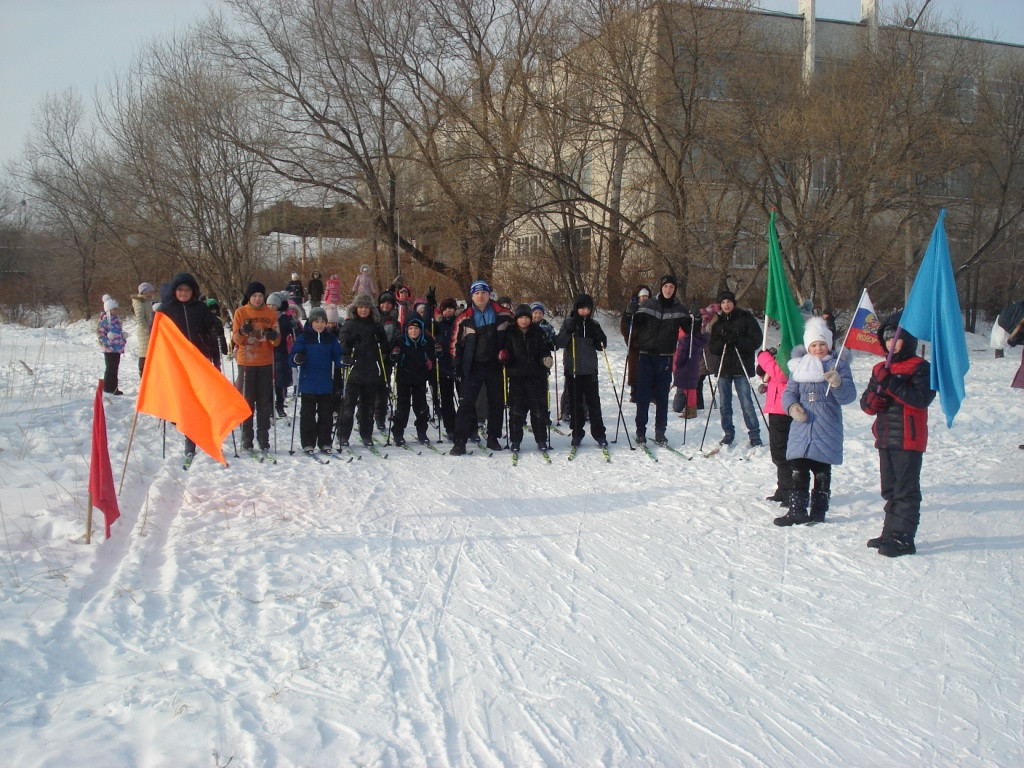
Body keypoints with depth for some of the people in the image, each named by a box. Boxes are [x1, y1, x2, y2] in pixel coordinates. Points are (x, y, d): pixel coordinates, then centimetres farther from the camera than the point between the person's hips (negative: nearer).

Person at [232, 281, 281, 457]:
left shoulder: (271, 314, 7)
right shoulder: (241, 312, 3)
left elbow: (276, 341, 5)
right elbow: (235, 339, -1)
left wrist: (274, 336, -17)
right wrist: (243, 332, -22)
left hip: (265, 363, 1)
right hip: (246, 363, -1)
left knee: (265, 403, 3)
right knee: (246, 402, 2)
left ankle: (264, 440, 8)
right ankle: (246, 440, 7)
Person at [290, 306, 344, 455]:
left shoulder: (331, 338, 8)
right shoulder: (303, 338, -1)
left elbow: (337, 357, 7)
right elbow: (291, 359, -5)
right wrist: (296, 359, -27)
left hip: (326, 384, 3)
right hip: (308, 384, -3)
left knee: (326, 414, 7)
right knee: (308, 414, 2)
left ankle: (325, 443, 16)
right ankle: (308, 444, 10)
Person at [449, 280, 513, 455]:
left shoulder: (503, 315, 2)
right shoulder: (464, 319, 1)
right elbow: (456, 343, 6)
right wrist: (457, 365, 0)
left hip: (495, 366, 1)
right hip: (473, 367, -1)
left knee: (497, 404, 8)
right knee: (466, 404, -6)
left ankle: (493, 438, 22)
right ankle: (460, 441, -5)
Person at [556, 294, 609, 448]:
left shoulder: (593, 324, 6)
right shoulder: (569, 322, 1)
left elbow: (601, 346, 7)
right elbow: (559, 343, -7)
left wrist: (599, 335, -11)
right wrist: (569, 331, -22)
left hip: (590, 369, 1)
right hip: (572, 369, -1)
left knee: (594, 402, 1)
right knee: (575, 403, 5)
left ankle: (599, 434, 8)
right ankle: (577, 433, 13)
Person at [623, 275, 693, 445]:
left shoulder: (678, 308, 5)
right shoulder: (649, 304, 1)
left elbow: (689, 328, 8)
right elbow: (635, 323, -4)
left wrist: (696, 321, -14)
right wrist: (630, 313, -25)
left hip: (666, 357, 1)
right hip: (646, 356, -1)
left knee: (662, 396, 7)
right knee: (643, 396, -1)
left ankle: (660, 432, 14)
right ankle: (641, 431, 6)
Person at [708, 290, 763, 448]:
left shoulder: (746, 318, 2)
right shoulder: (718, 323, 14)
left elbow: (756, 340, -6)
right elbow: (712, 347, 7)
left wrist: (737, 340, -19)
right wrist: (723, 342, -14)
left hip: (741, 369, -4)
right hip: (724, 368, 4)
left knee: (746, 404, -8)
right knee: (724, 405, 6)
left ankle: (755, 436, 0)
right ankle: (728, 434, 18)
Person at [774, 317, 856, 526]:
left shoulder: (839, 365, 3)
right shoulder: (800, 366, 11)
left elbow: (849, 396, -4)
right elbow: (789, 392, 10)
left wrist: (837, 384, -25)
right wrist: (792, 406, -11)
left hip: (827, 429, -2)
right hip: (802, 427, 3)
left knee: (822, 472, 4)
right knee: (798, 470, 1)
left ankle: (818, 510, 14)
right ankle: (797, 510, 6)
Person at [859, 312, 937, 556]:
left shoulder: (920, 368, -8)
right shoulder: (881, 369, 14)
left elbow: (922, 398, -22)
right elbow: (867, 403, 12)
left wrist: (892, 384, -27)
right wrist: (872, 400, -12)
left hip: (908, 439, -7)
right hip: (885, 438, 8)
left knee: (906, 490, -4)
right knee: (890, 489, 15)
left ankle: (903, 538, -3)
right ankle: (890, 533, 25)